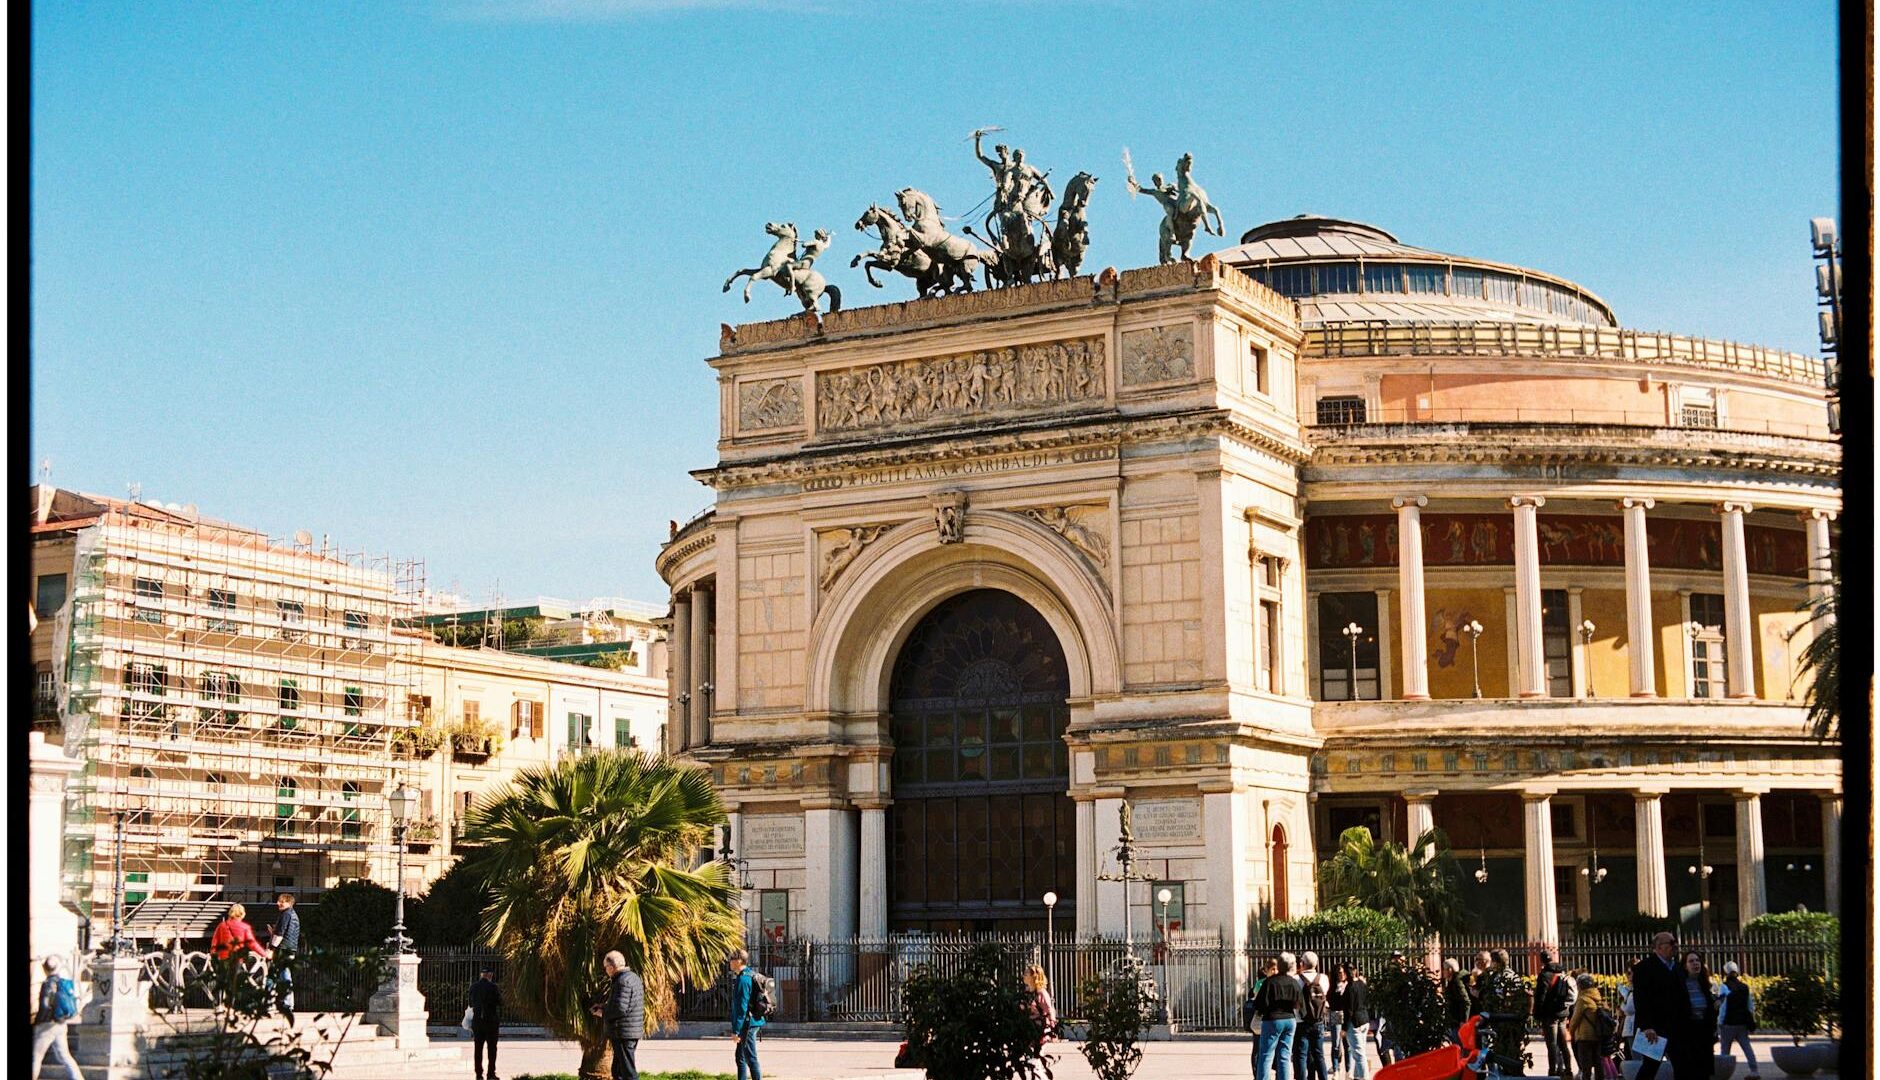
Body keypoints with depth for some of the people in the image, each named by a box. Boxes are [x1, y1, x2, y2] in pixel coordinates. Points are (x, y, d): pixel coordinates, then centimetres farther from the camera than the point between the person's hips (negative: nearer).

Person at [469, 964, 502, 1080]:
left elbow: (471, 1003, 9)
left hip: (477, 1021, 4)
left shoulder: (473, 987, 2)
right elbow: (500, 1003, -5)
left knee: (478, 1048, 8)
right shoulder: (493, 987, -12)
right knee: (492, 1048, 3)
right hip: (491, 1021, -4)